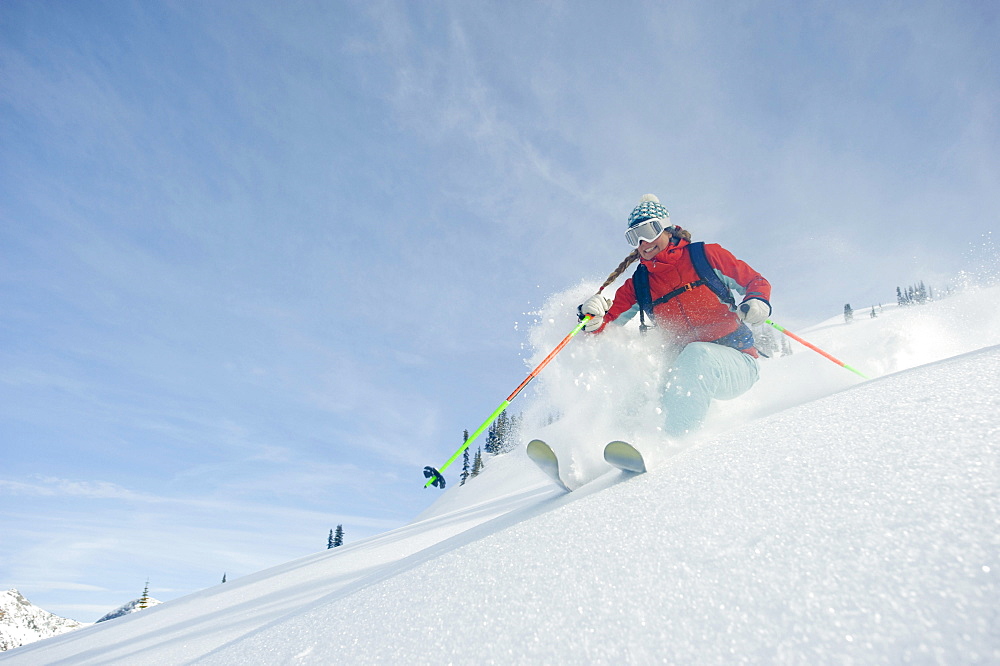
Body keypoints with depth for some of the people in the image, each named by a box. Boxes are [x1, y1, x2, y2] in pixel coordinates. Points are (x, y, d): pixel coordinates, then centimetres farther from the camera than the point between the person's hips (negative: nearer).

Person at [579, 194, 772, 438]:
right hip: (687, 371, 5)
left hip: (736, 363, -4)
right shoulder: (638, 286, 10)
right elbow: (607, 324, 3)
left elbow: (756, 282, 9)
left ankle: (669, 441, -41)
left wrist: (756, 303, -14)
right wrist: (594, 319, -21)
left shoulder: (707, 255, 3)